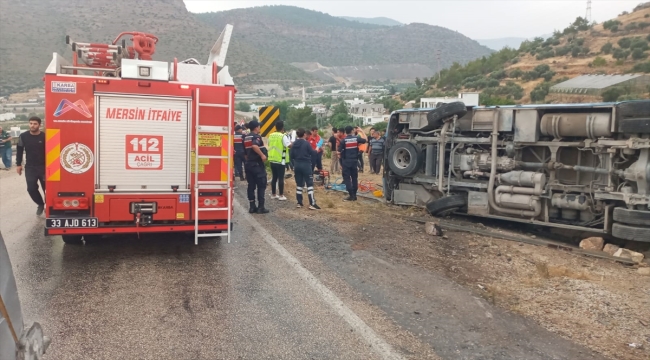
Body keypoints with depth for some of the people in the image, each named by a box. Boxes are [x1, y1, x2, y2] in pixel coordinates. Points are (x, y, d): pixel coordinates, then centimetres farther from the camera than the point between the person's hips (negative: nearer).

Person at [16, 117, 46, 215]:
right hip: (30, 167, 2)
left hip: (44, 167, -2)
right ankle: (40, 204, 22)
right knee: (31, 189, -1)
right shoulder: (23, 136, -1)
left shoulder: (45, 136, -9)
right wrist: (18, 164, 9)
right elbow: (19, 150, 10)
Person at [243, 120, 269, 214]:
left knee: (251, 185, 10)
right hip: (257, 164, -8)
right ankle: (261, 207, -2)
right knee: (261, 185, -1)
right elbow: (254, 146, -33)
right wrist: (262, 155, -26)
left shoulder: (246, 138, 14)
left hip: (248, 164, 8)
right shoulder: (256, 136, -12)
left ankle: (252, 206, 10)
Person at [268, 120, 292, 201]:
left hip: (272, 159, 6)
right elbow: (289, 145, -19)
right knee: (281, 178, 0)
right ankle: (281, 195, 3)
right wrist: (291, 142, 1)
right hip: (280, 160, -6)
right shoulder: (283, 136, -13)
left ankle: (273, 194, 19)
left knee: (274, 177, 14)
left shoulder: (271, 136, 6)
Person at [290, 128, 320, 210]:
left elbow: (292, 156, 6)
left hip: (297, 165, 5)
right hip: (306, 165, -5)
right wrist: (316, 150, 13)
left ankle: (299, 203, 15)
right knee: (310, 184, -3)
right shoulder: (306, 143, -12)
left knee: (299, 184, 13)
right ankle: (312, 203, -7)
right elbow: (312, 153, -7)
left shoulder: (294, 144, 3)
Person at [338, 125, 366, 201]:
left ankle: (351, 195, -5)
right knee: (354, 178, 11)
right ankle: (354, 195, 13)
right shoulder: (356, 138, -2)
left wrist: (340, 155, 14)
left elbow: (339, 151, -9)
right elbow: (365, 140, 13)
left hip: (346, 161, -3)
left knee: (347, 178, 0)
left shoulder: (343, 140, -10)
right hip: (354, 161, 4)